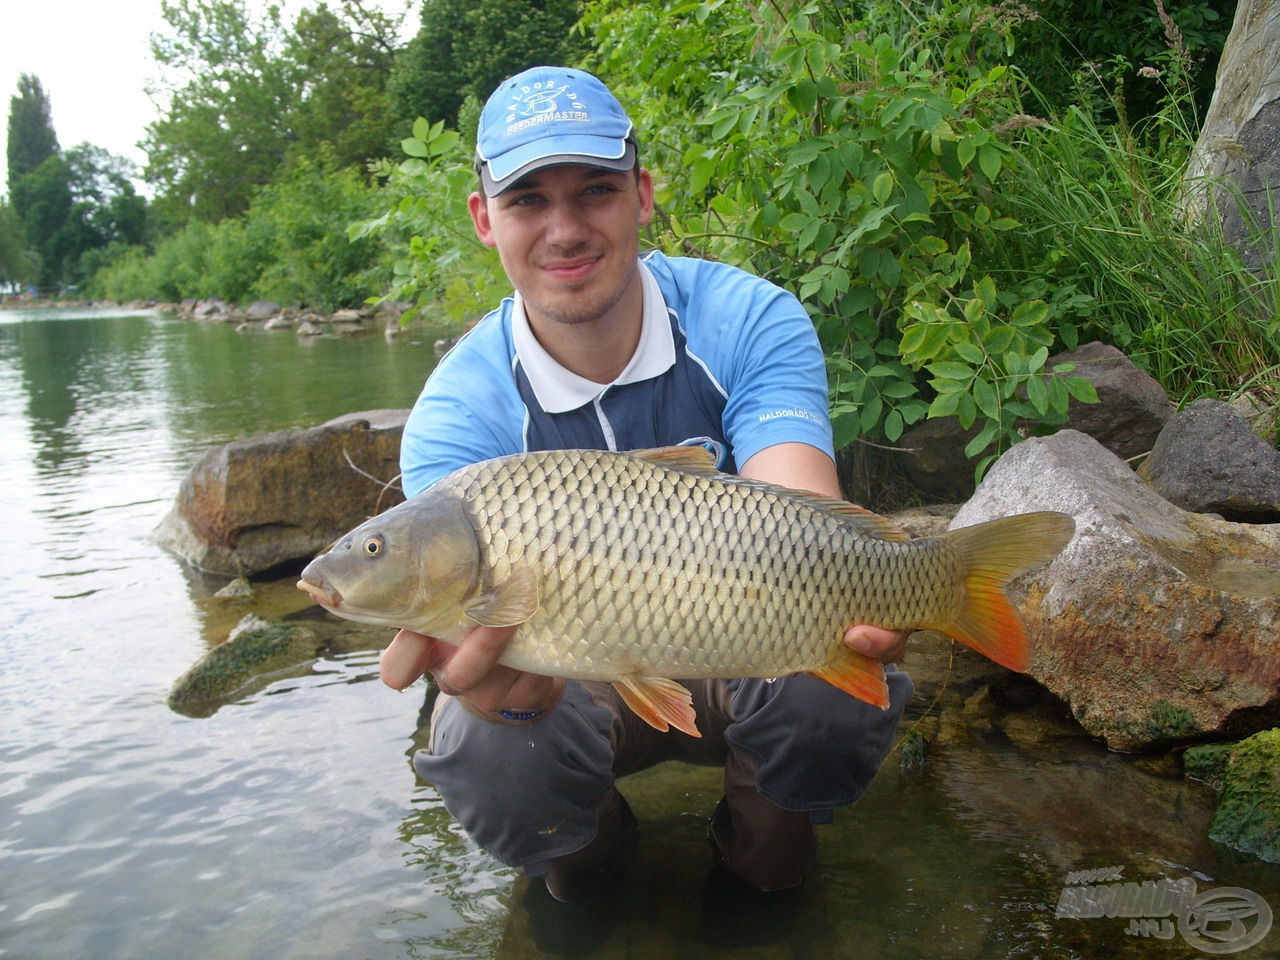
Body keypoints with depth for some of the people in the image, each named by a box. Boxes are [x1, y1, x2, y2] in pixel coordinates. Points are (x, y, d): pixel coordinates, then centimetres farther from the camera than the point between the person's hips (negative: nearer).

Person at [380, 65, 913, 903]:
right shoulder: (458, 415, -18)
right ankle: (585, 840, 7)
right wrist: (505, 686, -55)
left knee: (837, 686, -32)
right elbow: (486, 603, -30)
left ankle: (766, 830, 5)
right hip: (581, 682, 0)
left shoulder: (750, 322, -17)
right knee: (492, 755, -31)